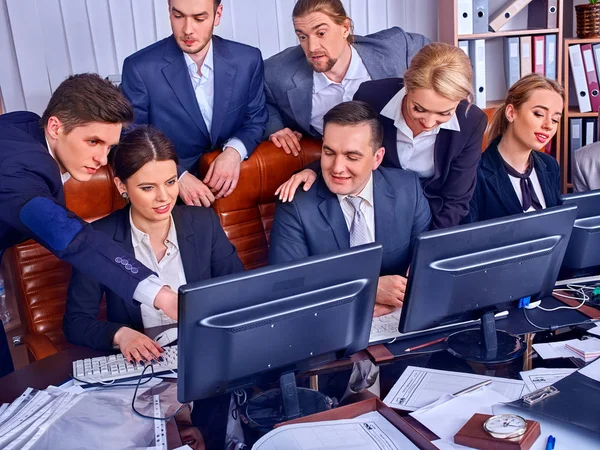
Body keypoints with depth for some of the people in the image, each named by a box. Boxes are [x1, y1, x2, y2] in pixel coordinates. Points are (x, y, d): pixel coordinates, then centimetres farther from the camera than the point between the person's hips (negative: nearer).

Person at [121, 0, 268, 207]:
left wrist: (235, 151, -13)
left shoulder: (248, 60, -1)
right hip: (171, 190, -2)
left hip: (234, 185, 3)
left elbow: (257, 119, 9)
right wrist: (178, 176, -19)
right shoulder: (140, 68, -8)